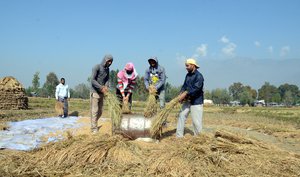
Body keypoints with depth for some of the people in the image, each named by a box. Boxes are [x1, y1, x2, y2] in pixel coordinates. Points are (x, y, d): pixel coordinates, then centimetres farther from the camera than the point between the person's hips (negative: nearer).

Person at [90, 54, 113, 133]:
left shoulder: (107, 69, 10)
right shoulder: (97, 67, -12)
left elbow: (107, 79, 10)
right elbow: (92, 80, -16)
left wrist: (106, 86, -11)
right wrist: (101, 87, -22)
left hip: (101, 93, 7)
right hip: (95, 92, -7)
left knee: (100, 111, 9)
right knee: (94, 111, -6)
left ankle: (93, 125, 23)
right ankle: (94, 129, -1)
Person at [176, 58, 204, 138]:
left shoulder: (199, 76, -14)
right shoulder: (188, 75, 11)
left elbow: (196, 88, -23)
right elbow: (184, 86, 9)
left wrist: (185, 93, -24)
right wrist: (181, 94, -10)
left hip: (196, 102, -8)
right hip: (187, 101, 8)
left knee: (196, 121, -4)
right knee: (181, 116, 6)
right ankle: (179, 136, 14)